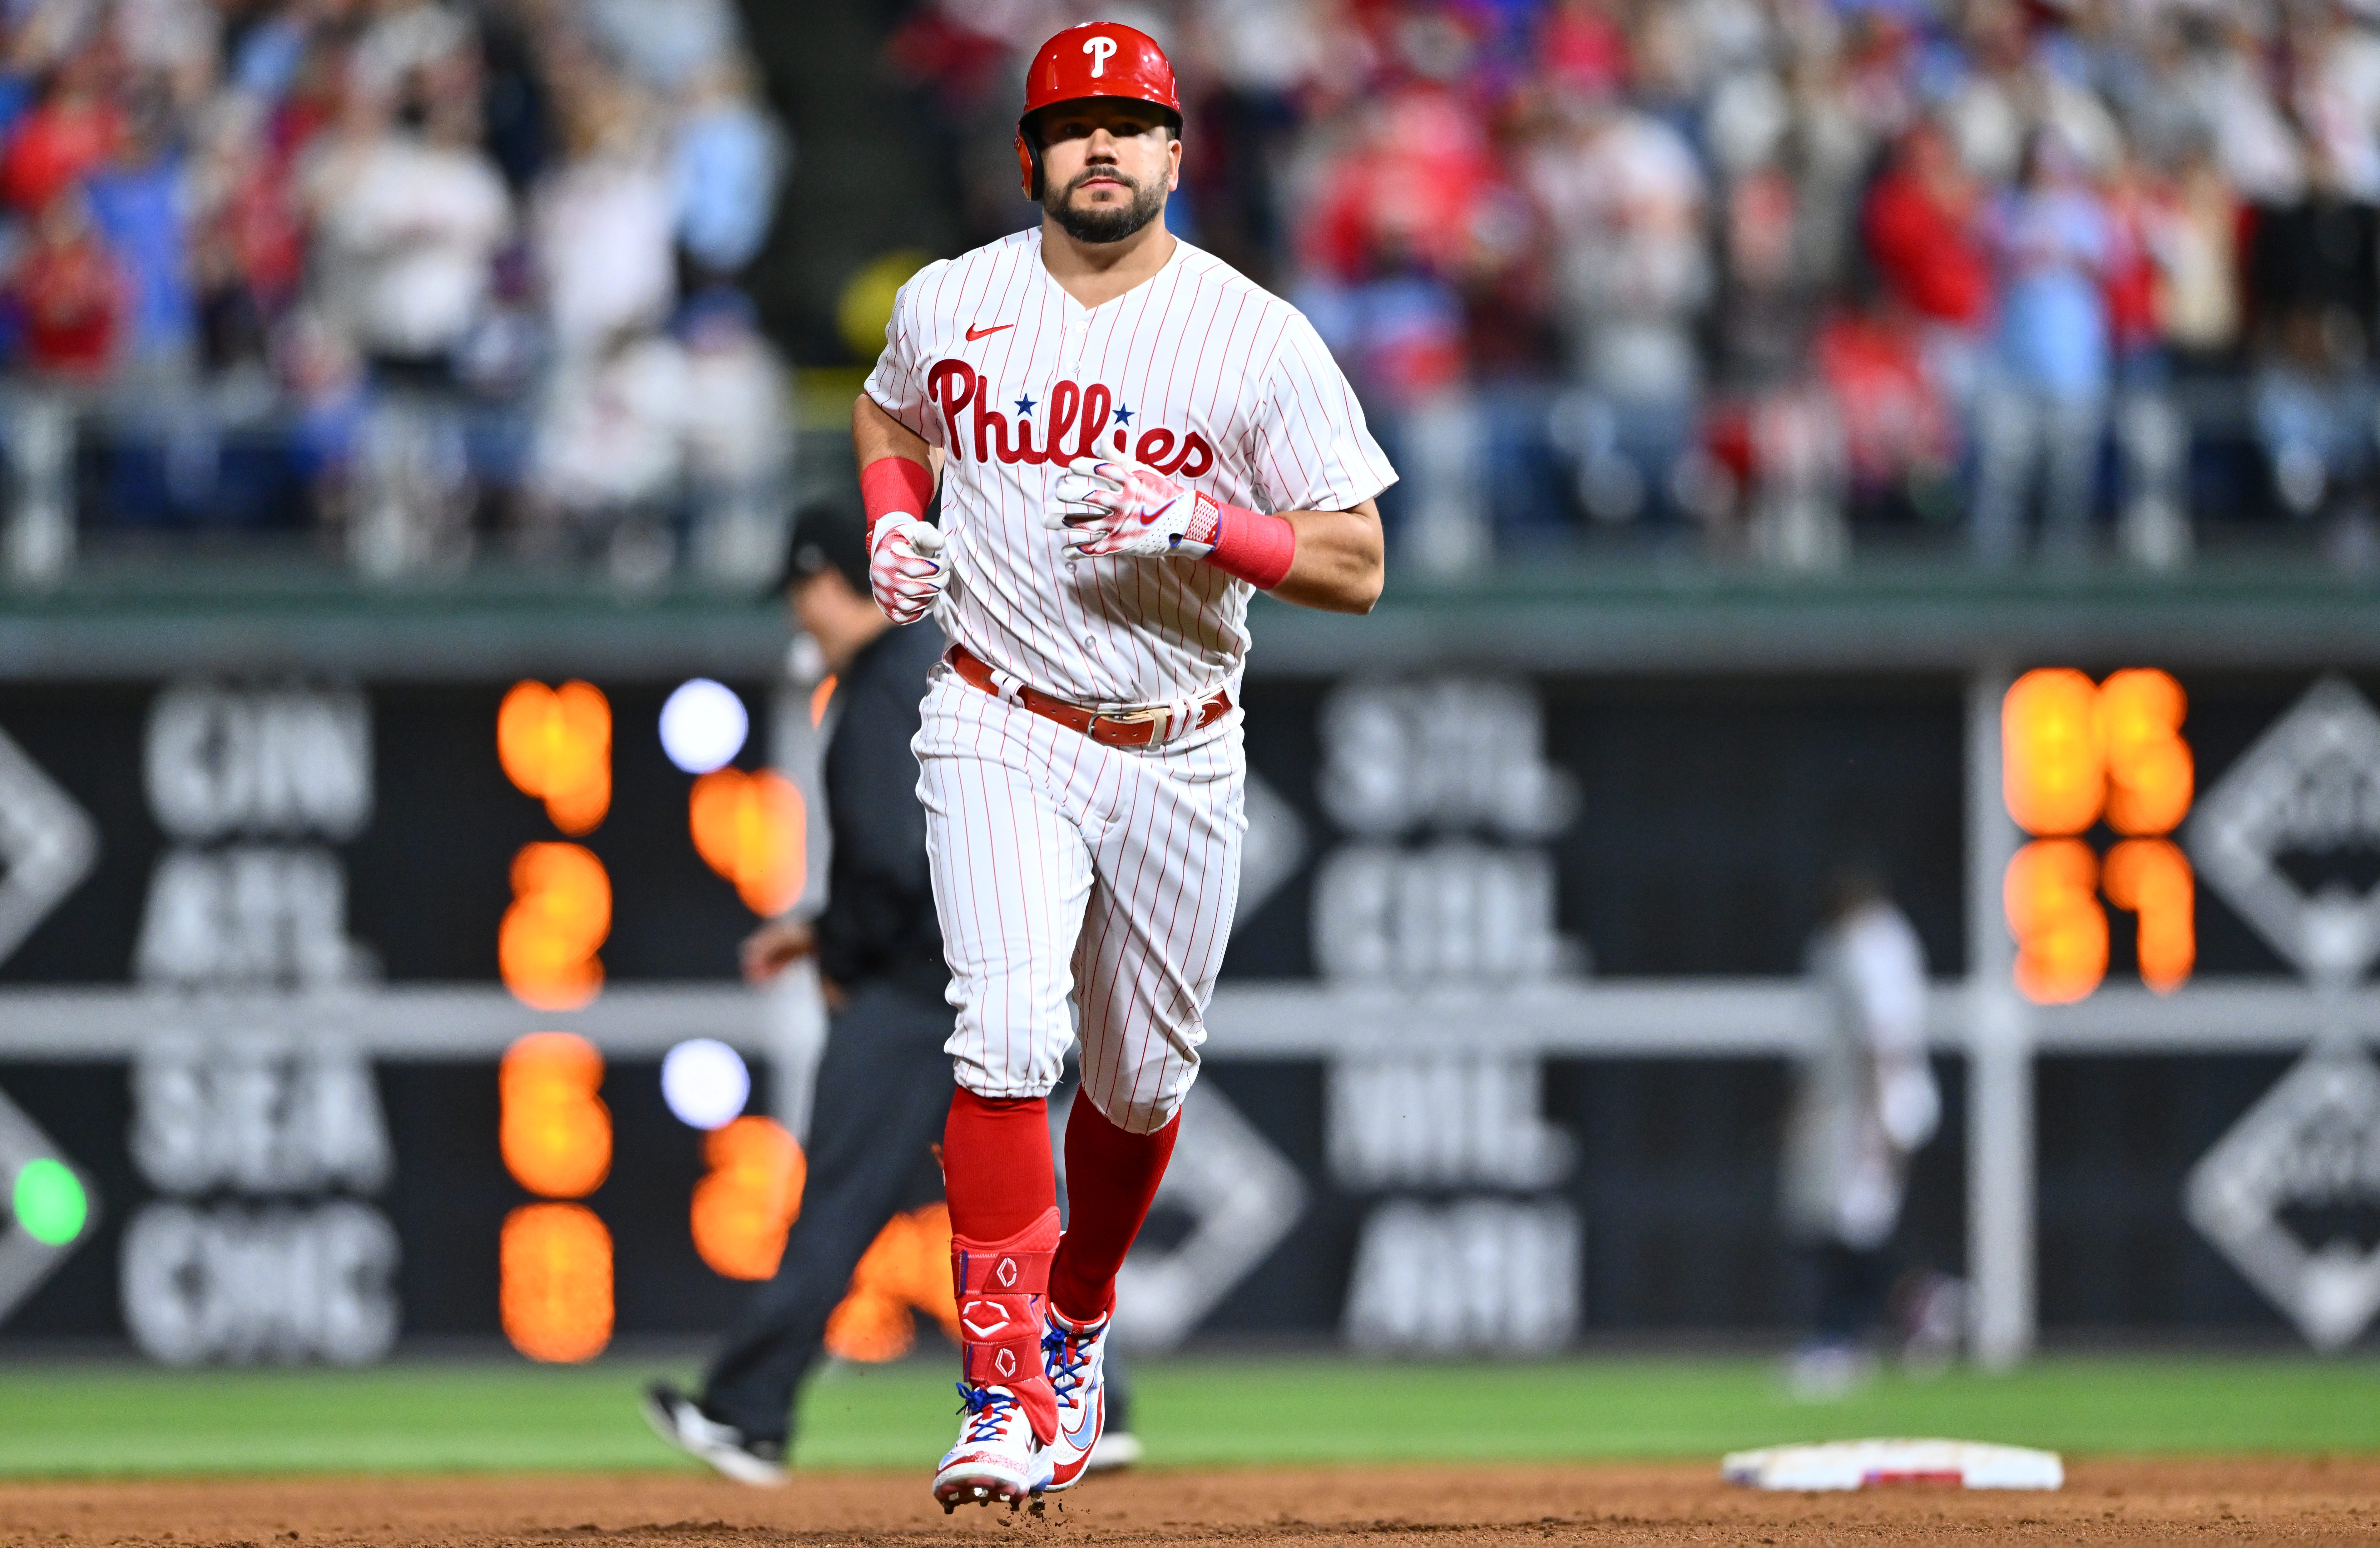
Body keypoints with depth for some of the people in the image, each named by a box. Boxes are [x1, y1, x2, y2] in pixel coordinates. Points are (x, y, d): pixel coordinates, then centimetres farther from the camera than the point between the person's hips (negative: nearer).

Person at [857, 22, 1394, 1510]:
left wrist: (1205, 523, -24)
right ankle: (1007, 1390, -22)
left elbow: (1357, 566, -8)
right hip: (1003, 740, -1)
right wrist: (894, 523, 4)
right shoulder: (950, 304, 1)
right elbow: (889, 411, 25)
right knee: (1008, 1036, -22)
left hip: (1180, 759, 1)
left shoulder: (1259, 340, -7)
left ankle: (1077, 1326, 41)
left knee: (1144, 1079, 13)